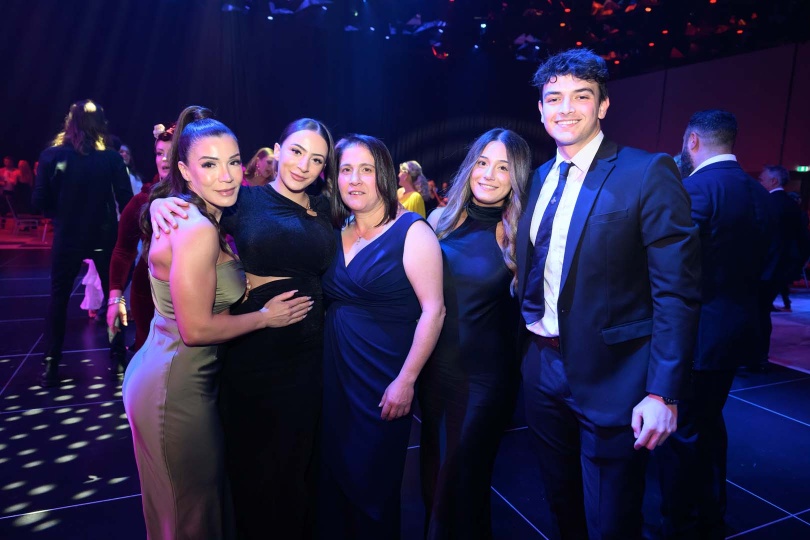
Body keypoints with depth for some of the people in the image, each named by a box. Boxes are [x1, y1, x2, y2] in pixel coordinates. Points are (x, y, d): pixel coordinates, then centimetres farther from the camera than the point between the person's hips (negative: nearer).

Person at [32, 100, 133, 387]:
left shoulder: (51, 155, -7)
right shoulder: (111, 157, -8)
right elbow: (126, 199, -10)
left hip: (67, 237, 0)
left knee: (58, 299, 14)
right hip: (104, 236, 0)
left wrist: (61, 213, 13)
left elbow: (39, 201, -7)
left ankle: (51, 365, 17)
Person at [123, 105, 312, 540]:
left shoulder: (202, 220, 6)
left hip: (177, 380, 9)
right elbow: (196, 329, -23)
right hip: (176, 389, -9)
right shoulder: (197, 230, -23)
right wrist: (265, 317, -12)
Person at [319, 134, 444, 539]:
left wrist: (406, 381, -18)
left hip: (384, 381, -5)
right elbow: (329, 300, 12)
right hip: (334, 374, 6)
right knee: (335, 472, 19)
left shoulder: (411, 231, -12)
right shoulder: (335, 233, 6)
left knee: (373, 481, 11)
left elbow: (433, 310, -16)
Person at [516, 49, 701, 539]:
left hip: (612, 377, -5)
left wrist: (663, 392, -18)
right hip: (543, 367, 6)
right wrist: (531, 315, 6)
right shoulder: (540, 178, 7)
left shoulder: (648, 173, -12)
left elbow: (677, 291, -15)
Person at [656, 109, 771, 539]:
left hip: (694, 331, -9)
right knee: (709, 423, 22)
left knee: (678, 434, 6)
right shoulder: (758, 193, 7)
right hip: (736, 327, 9)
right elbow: (757, 264, 12)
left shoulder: (695, 188, -18)